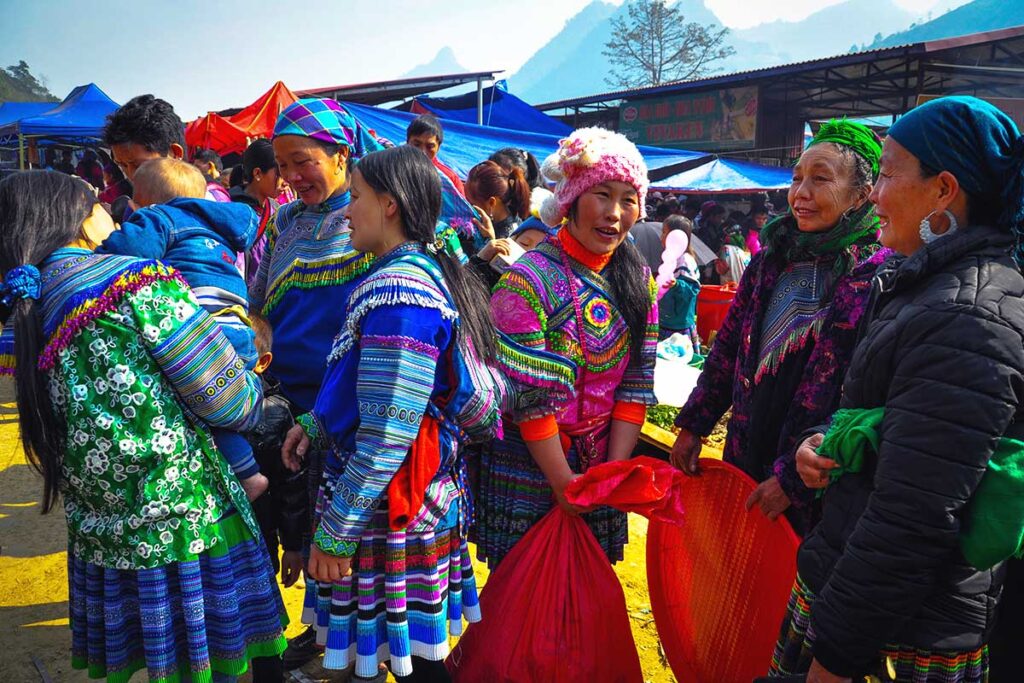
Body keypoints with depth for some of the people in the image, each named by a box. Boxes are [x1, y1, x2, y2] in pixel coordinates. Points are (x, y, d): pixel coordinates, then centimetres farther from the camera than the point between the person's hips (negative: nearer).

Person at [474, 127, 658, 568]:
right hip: (528, 472, -5)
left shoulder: (637, 280, 2)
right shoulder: (528, 280, -17)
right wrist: (563, 482, -14)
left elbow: (636, 384, 0)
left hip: (602, 469, 5)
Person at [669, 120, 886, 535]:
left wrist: (793, 477, -17)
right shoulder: (772, 257, 5)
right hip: (744, 458, 5)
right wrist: (693, 426, 10)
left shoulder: (877, 277, -15)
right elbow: (728, 347, 11)